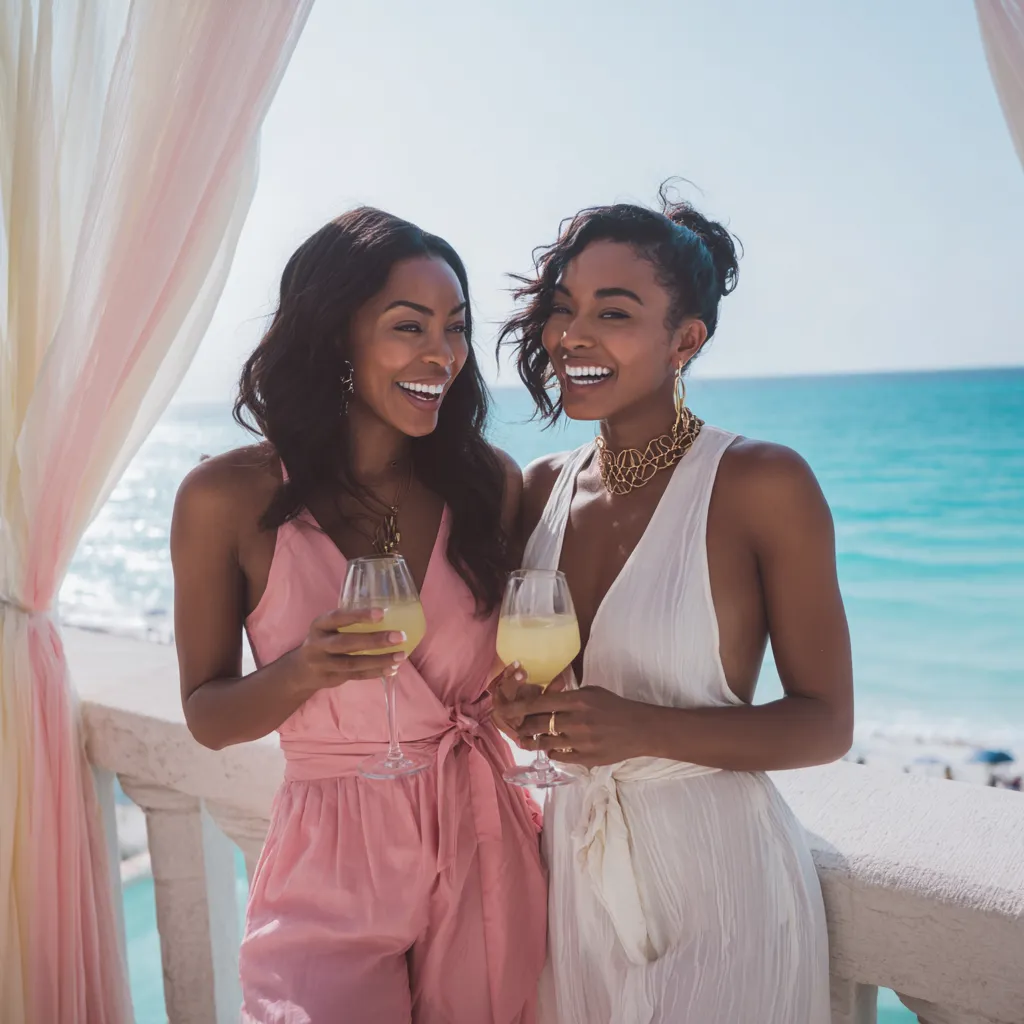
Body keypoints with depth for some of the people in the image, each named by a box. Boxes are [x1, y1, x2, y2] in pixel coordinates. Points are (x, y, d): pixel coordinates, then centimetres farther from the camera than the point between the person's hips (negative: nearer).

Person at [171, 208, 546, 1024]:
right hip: (333, 871, -2)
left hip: (486, 857, 3)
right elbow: (207, 717, -4)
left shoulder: (490, 482, -5)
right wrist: (303, 671, -23)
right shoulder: (229, 498, -12)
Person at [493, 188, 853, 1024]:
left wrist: (643, 729, -24)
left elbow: (826, 723, -12)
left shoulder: (764, 484, -14)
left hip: (719, 869, -4)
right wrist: (514, 704, -10)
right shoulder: (542, 488, 1)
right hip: (573, 870, 5)